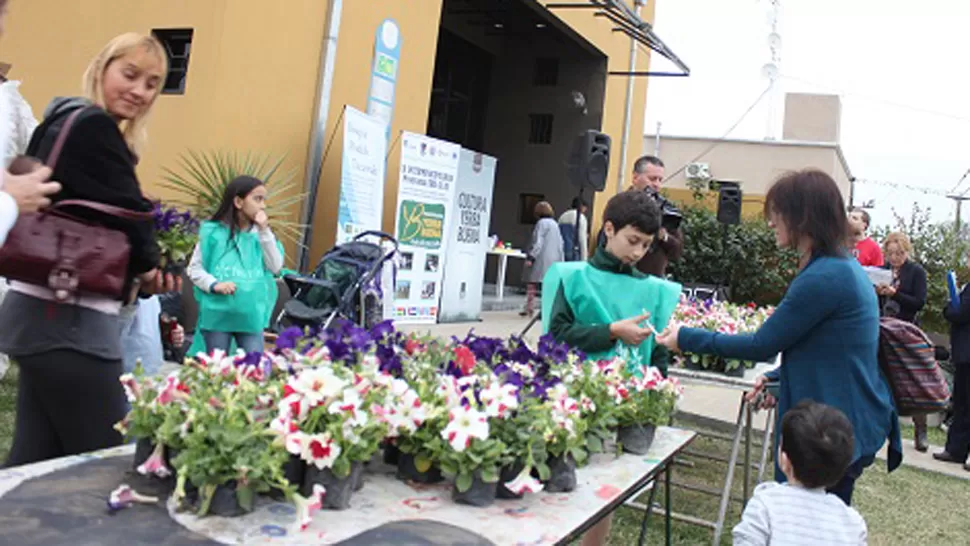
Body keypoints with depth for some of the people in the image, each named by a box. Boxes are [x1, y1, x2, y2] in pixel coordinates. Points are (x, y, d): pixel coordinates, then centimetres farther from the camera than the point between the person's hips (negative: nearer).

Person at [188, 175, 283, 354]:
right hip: (217, 315, -2)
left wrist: (265, 232, -6)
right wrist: (214, 284, -17)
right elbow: (194, 269, 1)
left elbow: (276, 267, -3)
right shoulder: (212, 231, -2)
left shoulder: (260, 234, 7)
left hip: (251, 316, 2)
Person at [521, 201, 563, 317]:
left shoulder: (541, 223, -8)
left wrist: (530, 257, -17)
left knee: (532, 283, -2)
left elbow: (537, 242, -16)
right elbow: (560, 243, 17)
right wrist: (560, 259, 18)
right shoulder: (555, 224, 16)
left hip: (541, 259, -7)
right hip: (553, 260, 8)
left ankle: (529, 309, -5)